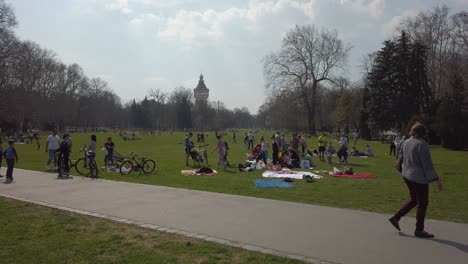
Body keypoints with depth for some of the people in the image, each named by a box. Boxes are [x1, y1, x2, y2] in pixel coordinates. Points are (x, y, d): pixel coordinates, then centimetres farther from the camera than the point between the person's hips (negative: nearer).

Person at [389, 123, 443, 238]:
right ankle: (419, 230, 16)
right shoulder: (422, 145, -19)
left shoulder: (406, 142, 4)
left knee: (413, 200, 21)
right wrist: (437, 180, -13)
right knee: (422, 203, 7)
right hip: (419, 177, -8)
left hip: (407, 175, 8)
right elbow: (427, 164, -18)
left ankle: (396, 217, 18)